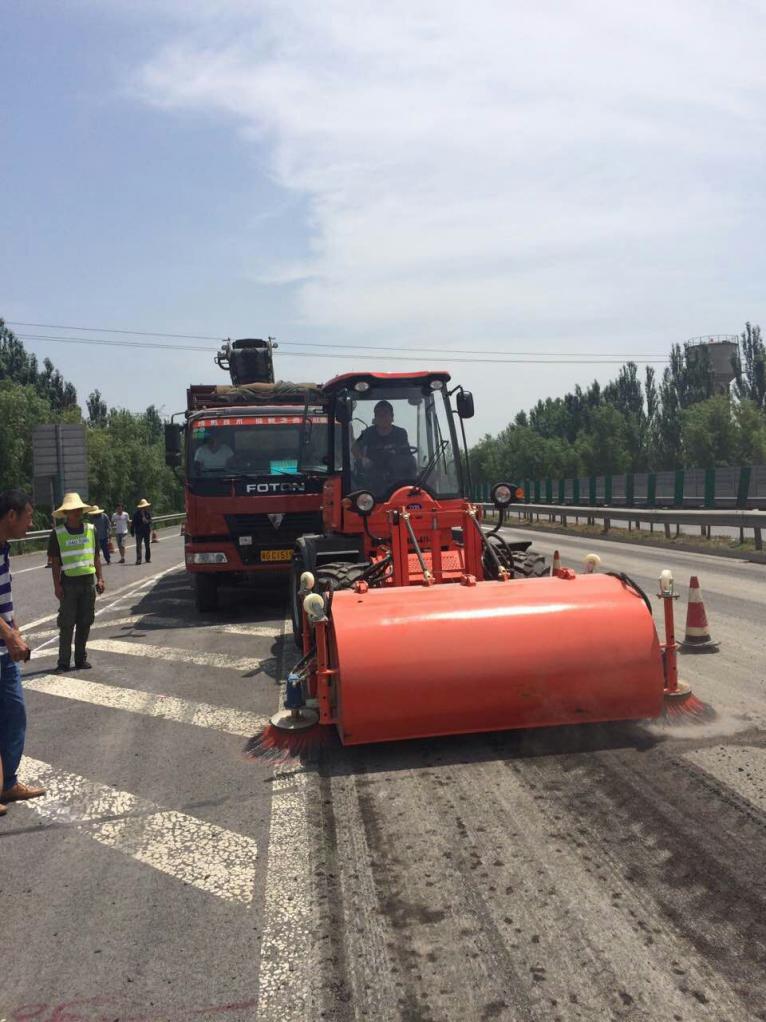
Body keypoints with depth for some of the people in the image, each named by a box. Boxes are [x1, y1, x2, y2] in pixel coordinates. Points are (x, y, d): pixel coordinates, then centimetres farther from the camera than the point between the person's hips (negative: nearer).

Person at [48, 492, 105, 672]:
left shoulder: (90, 529, 4)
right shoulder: (58, 533, -5)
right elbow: (55, 562, -3)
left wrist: (100, 579, 5)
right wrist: (57, 585, -7)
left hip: (88, 582, 3)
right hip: (69, 583, -3)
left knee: (85, 623, 8)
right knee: (67, 624, 0)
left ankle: (80, 659, 19)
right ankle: (63, 662, 7)